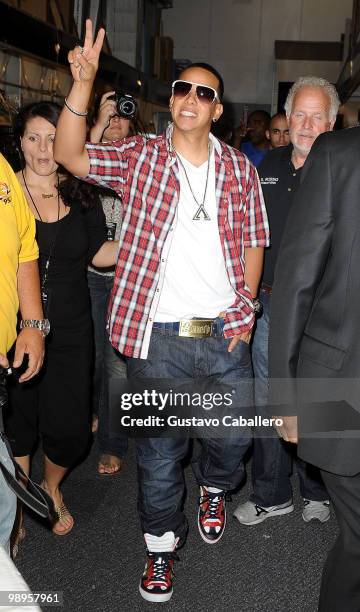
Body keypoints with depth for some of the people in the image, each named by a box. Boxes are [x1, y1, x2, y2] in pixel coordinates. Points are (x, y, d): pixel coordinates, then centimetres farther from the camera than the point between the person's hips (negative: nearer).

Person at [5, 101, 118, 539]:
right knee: (18, 423, 10)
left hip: (69, 332, 2)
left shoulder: (80, 196, 5)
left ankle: (51, 488, 37)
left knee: (69, 429, 4)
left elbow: (99, 253, 12)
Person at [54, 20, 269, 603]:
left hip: (226, 333, 2)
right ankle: (161, 545, 32)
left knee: (236, 433, 14)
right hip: (159, 336, -2)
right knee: (159, 450, 10)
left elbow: (254, 240, 9)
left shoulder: (240, 168, 7)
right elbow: (70, 155, -9)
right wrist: (83, 83, -20)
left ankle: (214, 487, 48)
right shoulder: (139, 157, 2)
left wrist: (245, 305, -1)